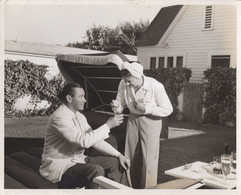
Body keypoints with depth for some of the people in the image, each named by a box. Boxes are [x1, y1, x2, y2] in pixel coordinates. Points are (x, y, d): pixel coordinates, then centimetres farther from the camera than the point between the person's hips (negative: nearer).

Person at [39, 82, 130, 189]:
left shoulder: (80, 116, 7)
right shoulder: (59, 117, -21)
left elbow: (94, 139, 8)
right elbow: (84, 141, -29)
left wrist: (118, 155, -2)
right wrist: (108, 125, -21)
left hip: (78, 160, 9)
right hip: (59, 166, -9)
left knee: (114, 162, 0)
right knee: (96, 170, -30)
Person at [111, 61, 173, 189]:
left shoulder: (156, 86, -25)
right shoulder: (123, 84, -14)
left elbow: (168, 109, -16)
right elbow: (121, 104, 1)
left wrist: (146, 109, -27)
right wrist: (116, 107, -24)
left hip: (151, 120, -4)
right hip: (133, 119, 4)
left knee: (149, 159, -1)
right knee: (131, 158, 13)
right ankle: (133, 187, 33)